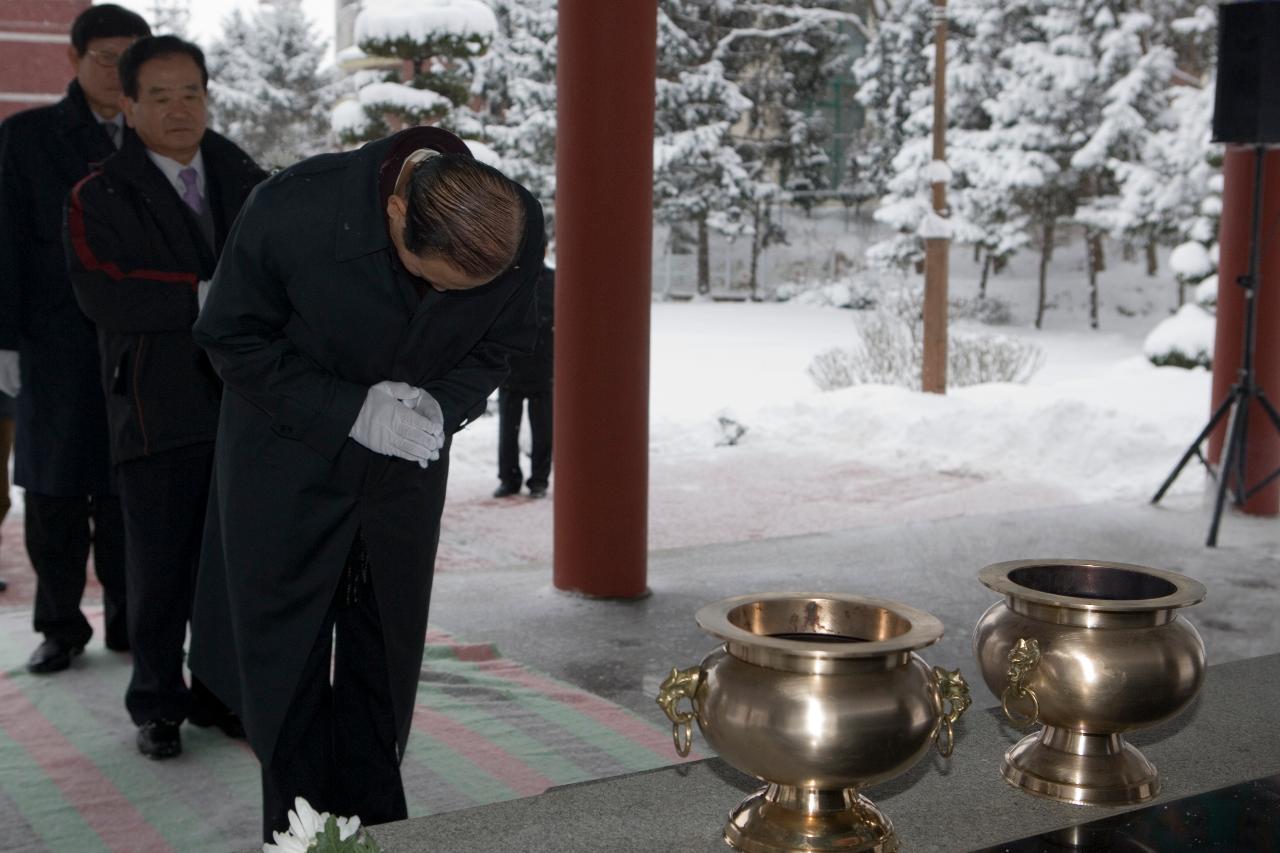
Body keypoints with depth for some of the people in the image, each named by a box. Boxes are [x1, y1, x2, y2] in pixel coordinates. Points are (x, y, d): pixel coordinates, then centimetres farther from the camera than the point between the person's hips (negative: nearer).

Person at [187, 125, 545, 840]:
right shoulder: (295, 209, -29)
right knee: (285, 668, 3)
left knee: (384, 668, 9)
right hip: (290, 465, -2)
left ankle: (374, 831, 23)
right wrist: (350, 411, -23)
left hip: (405, 470, 2)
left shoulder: (520, 227, -20)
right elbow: (231, 339, -14)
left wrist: (443, 406, -20)